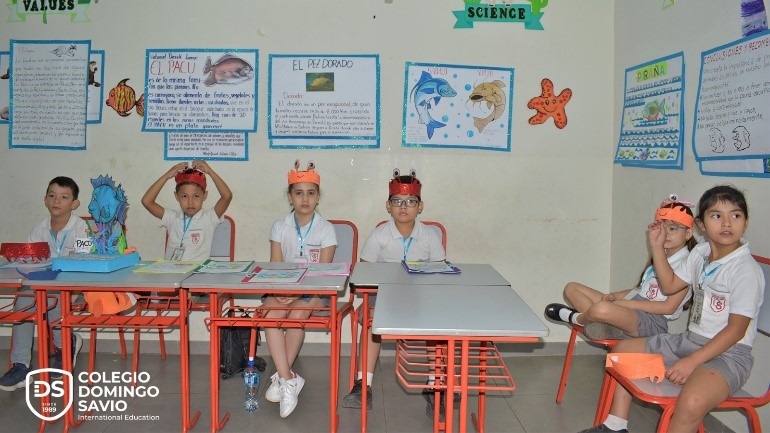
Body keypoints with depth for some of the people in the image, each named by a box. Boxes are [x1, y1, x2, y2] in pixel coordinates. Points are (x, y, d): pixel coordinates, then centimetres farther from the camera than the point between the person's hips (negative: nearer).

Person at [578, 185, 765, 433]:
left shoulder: (747, 270, -18)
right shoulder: (700, 253, 4)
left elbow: (736, 330, -19)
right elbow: (669, 285, 16)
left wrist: (692, 361, -23)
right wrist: (658, 246, 8)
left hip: (727, 353, -8)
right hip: (690, 339, 8)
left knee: (692, 402, -38)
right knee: (624, 349, 14)